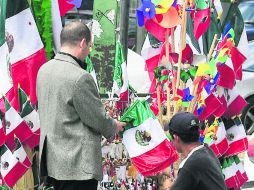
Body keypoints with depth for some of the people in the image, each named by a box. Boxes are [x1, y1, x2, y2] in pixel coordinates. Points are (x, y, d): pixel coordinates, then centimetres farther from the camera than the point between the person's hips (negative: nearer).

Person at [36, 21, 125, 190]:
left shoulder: (44, 70, 6)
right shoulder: (80, 78, -20)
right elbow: (98, 120, -14)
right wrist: (114, 127, 8)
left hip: (51, 158, 9)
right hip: (78, 163, -8)